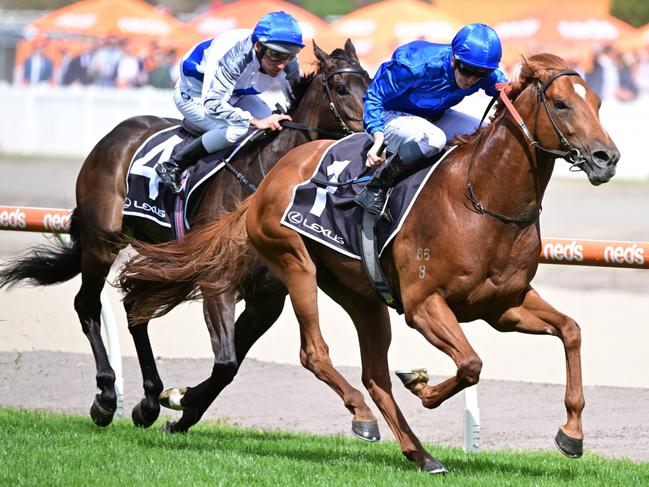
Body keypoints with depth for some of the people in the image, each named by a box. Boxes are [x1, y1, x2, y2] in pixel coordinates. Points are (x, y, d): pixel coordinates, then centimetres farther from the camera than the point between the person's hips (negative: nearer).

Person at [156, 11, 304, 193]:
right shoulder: (232, 56, -41)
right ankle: (171, 167, -20)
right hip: (195, 96, -8)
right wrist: (256, 122, -48)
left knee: (277, 126, -8)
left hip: (235, 95, 8)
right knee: (237, 129, -32)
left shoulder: (288, 62, -21)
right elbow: (212, 103, -44)